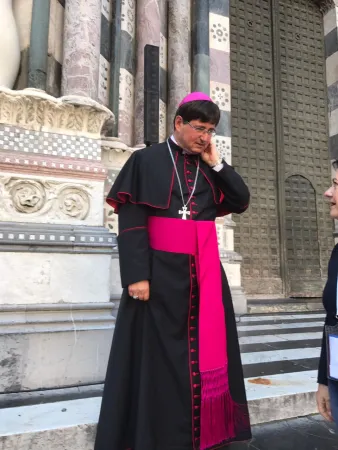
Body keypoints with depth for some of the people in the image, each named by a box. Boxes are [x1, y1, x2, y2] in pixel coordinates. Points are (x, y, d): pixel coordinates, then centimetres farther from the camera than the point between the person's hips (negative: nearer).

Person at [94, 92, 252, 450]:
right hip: (161, 271, -5)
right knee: (157, 355, 3)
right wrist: (137, 274, -17)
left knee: (205, 350, 11)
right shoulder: (147, 160, 0)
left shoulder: (210, 168, 14)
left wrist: (216, 164, 2)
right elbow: (130, 222, -8)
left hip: (205, 273, 5)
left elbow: (241, 201, 9)